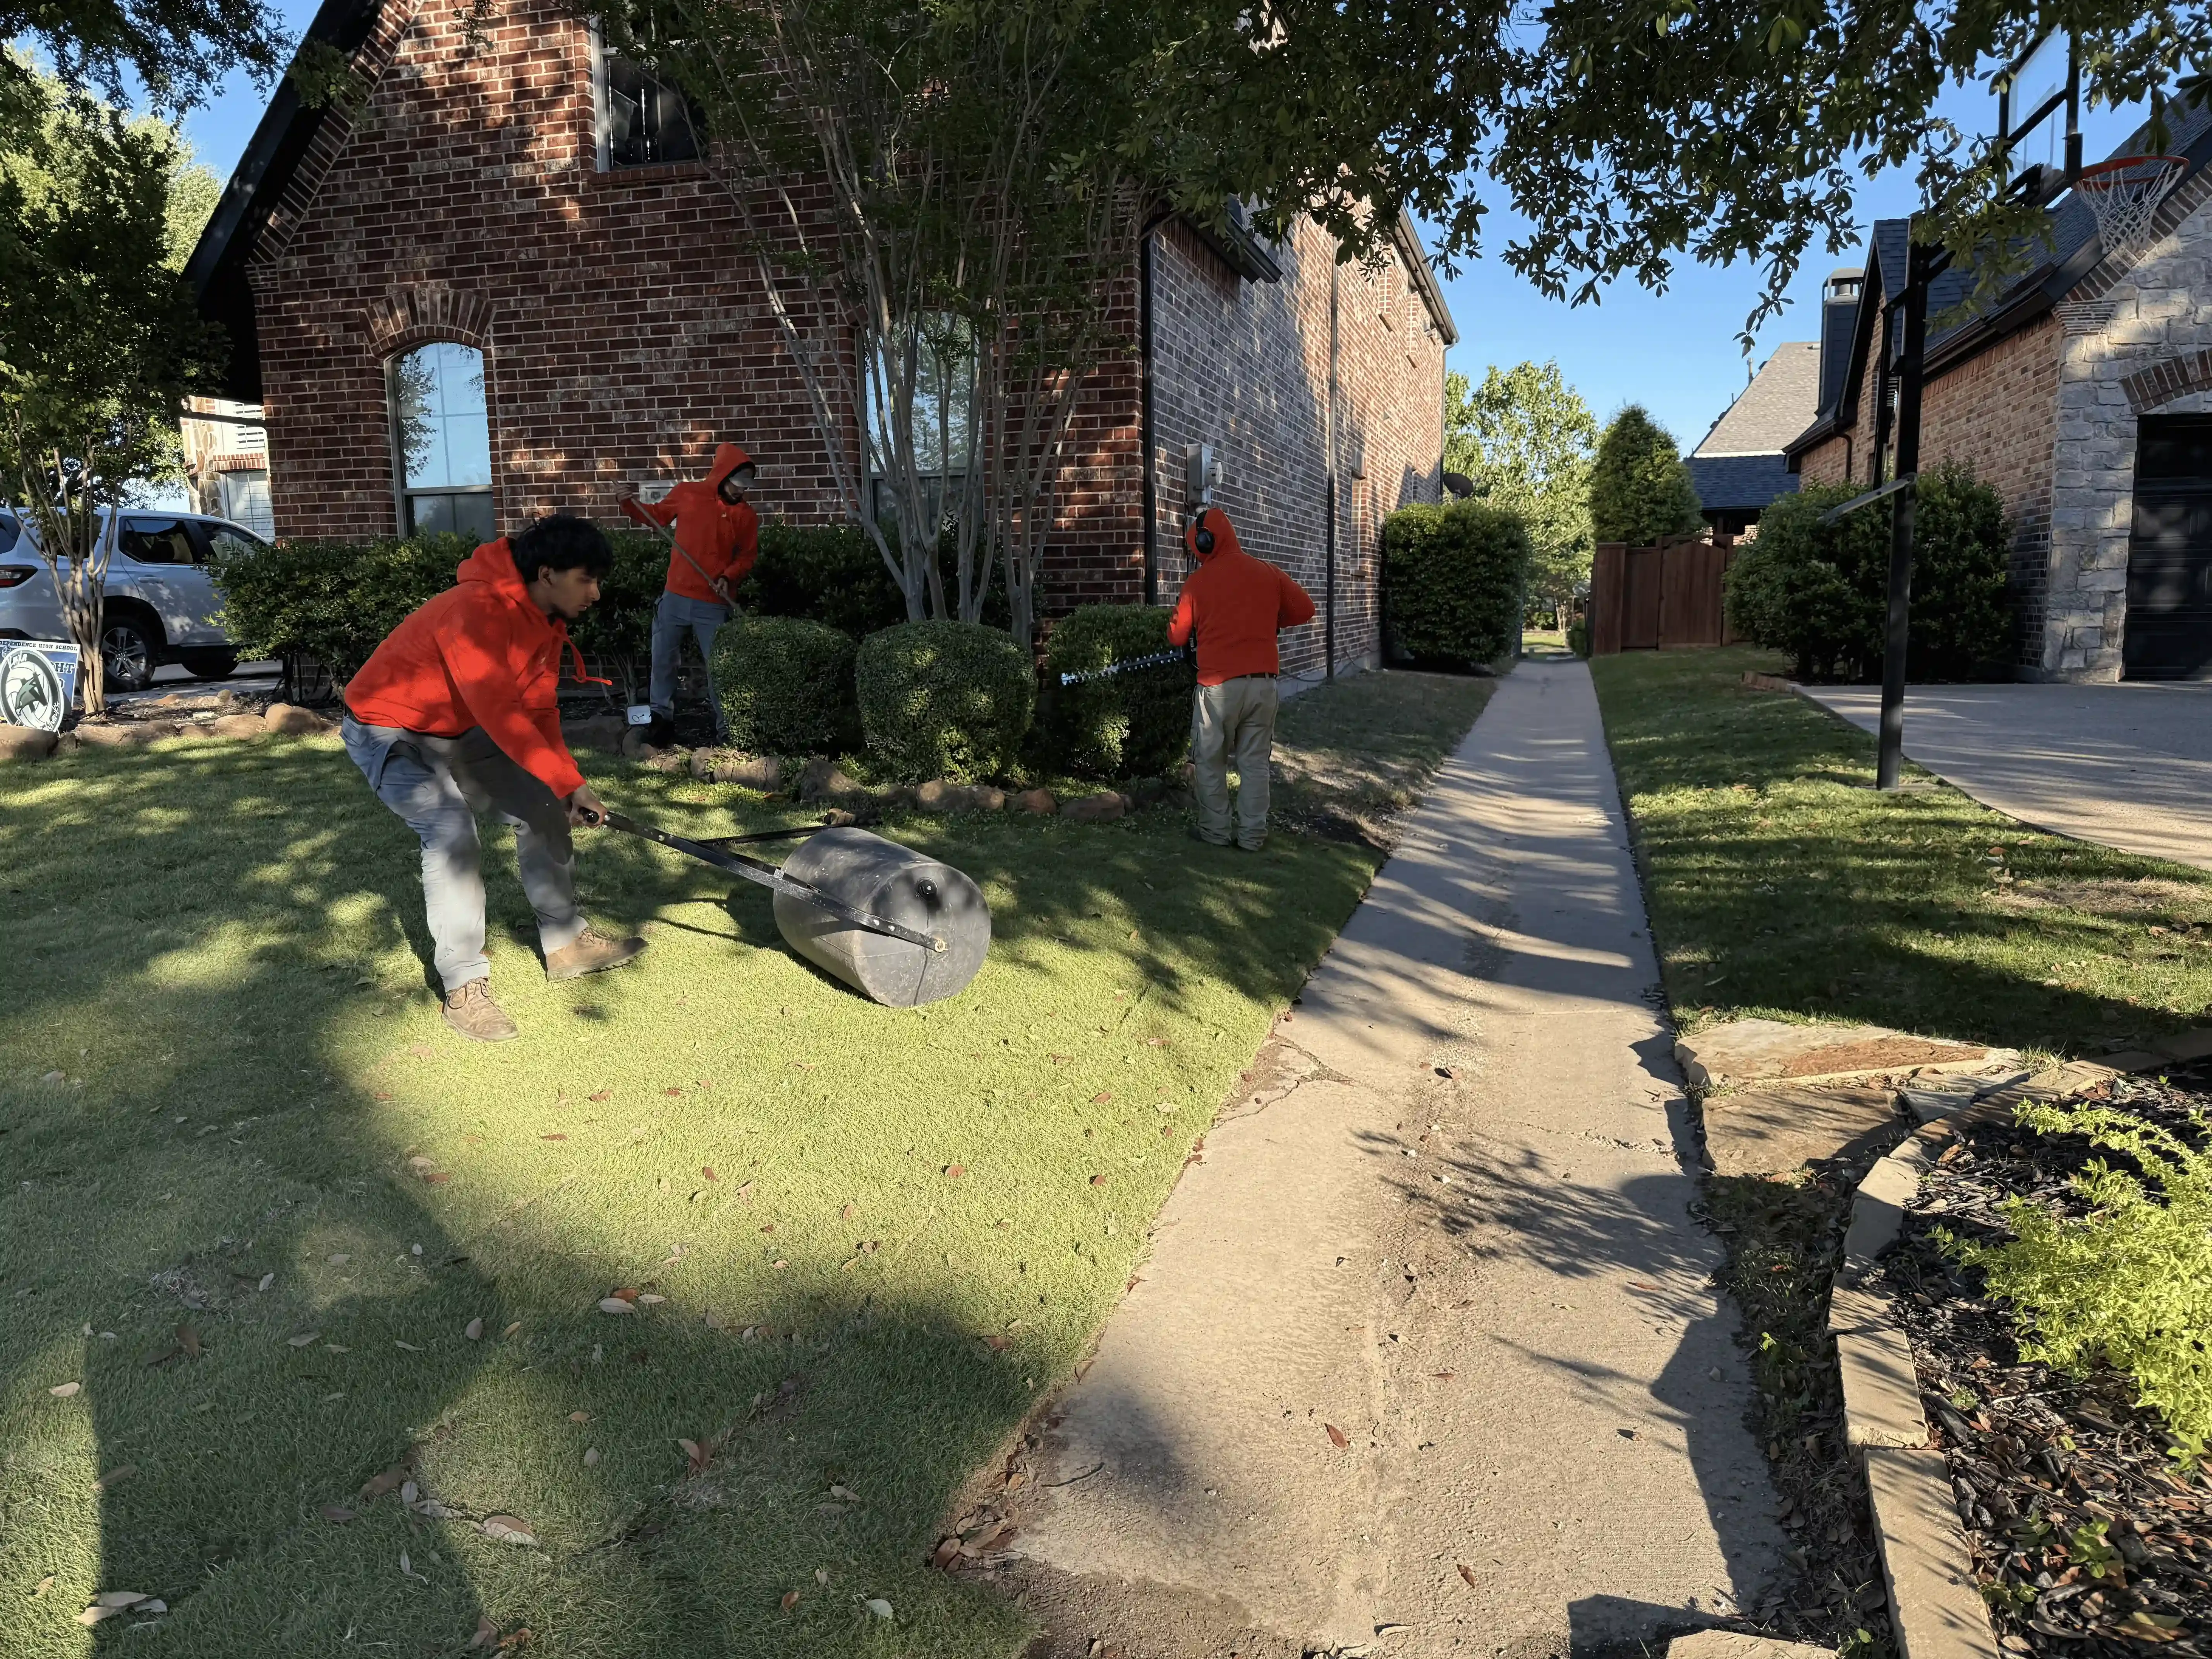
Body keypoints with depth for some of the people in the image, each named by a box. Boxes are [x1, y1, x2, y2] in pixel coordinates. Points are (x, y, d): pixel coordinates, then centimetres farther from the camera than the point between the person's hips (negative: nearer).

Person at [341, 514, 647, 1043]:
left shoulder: (546, 623, -3)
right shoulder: (479, 611, -34)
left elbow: (539, 711, -2)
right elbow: (500, 714, -37)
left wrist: (568, 786, -13)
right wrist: (567, 779, -34)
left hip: (458, 730, 9)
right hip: (388, 731, -9)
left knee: (541, 807, 6)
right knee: (451, 831, -26)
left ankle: (567, 943, 18)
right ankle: (464, 987, -15)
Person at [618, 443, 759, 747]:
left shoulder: (746, 514, -1)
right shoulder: (686, 494, 0)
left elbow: (748, 555, 5)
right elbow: (656, 515, 16)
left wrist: (729, 577, -12)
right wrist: (629, 503, 1)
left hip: (715, 605, -2)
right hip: (676, 597, 2)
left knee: (718, 667, 0)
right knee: (663, 660, 9)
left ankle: (726, 728, 8)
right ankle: (662, 717, 24)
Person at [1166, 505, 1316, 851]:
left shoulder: (1198, 582, -4)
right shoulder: (1268, 573, 4)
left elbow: (1178, 636, 3)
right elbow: (1304, 610, 12)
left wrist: (1173, 632, 25)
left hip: (1218, 686, -3)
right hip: (1262, 683, 3)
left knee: (1211, 763, 11)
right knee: (1255, 763, 9)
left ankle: (1215, 831, 14)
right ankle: (1253, 835, 12)